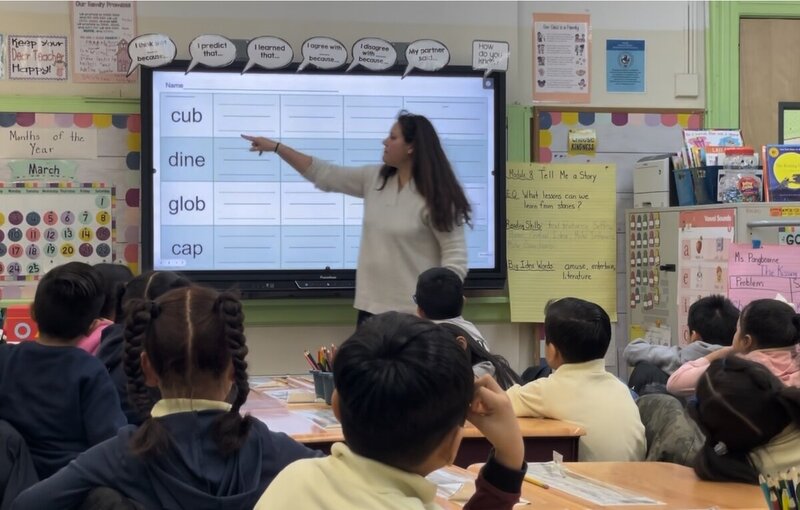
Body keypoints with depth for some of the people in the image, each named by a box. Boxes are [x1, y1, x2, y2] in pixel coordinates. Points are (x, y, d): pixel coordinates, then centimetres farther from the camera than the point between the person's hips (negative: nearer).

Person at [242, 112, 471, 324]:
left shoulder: (435, 197, -13)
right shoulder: (374, 179, 7)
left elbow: (456, 255, -13)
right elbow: (324, 175, 12)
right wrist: (276, 147, 10)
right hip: (371, 307, 7)